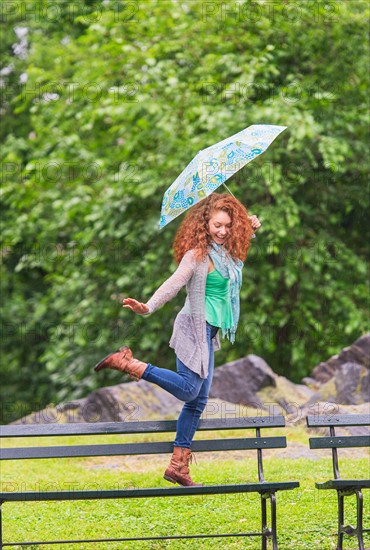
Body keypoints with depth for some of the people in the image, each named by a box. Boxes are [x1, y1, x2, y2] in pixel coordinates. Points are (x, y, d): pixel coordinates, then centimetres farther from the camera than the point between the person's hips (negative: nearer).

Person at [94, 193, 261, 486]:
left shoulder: (227, 252, 11)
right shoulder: (198, 254, -13)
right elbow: (174, 283, -24)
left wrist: (251, 228, 15)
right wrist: (147, 308, -38)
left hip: (209, 333, 8)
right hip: (195, 327, -8)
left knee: (199, 400, 7)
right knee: (188, 388, -18)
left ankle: (178, 467, 10)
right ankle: (127, 363, -8)